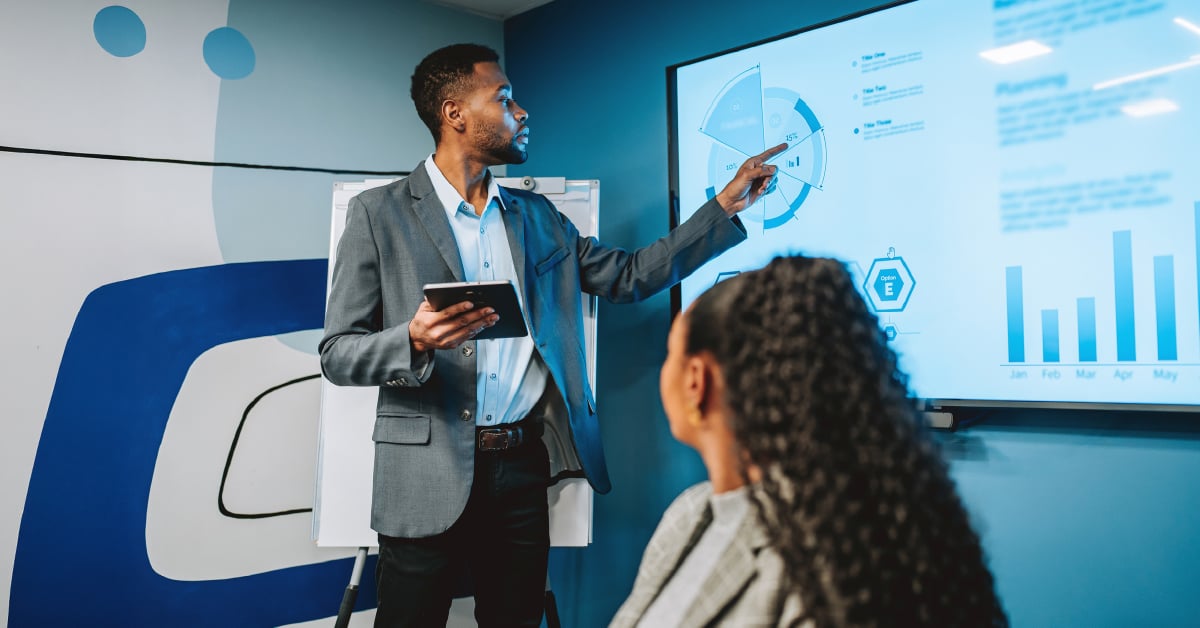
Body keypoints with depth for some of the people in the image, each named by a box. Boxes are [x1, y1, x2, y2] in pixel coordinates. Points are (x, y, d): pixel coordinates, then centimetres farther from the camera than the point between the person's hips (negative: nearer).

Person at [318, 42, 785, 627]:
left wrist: (726, 205, 11)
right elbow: (337, 355, -3)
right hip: (428, 479, -4)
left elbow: (631, 275, 13)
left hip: (523, 469, 4)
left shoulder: (536, 217, 14)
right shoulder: (379, 212, -1)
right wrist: (415, 340, -24)